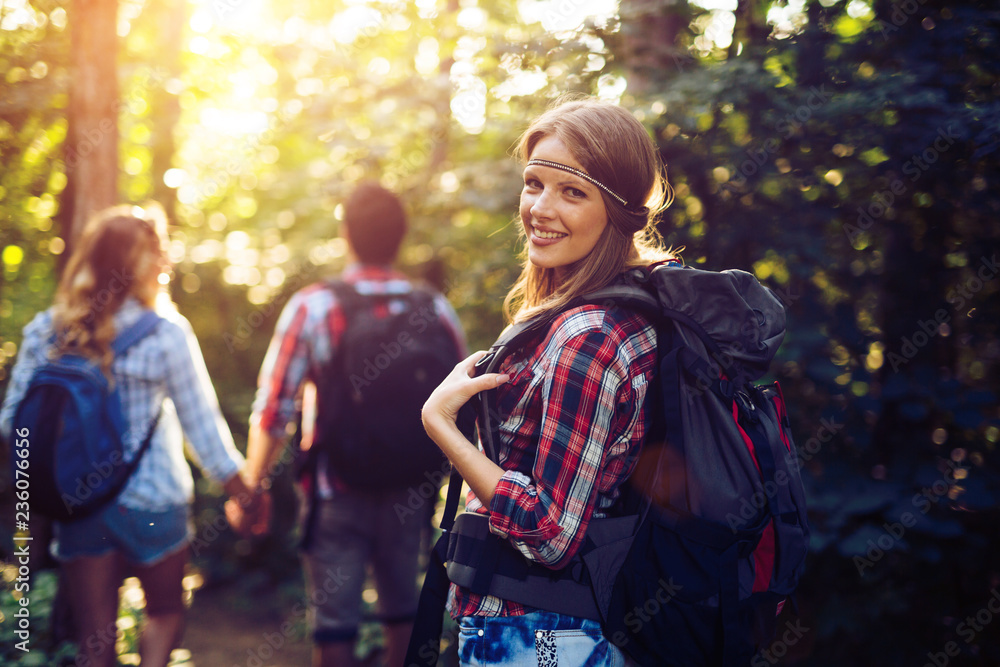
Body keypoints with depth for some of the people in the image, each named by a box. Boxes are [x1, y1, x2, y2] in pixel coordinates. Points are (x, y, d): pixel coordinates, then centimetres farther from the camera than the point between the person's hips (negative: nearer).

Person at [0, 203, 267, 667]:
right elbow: (201, 423, -8)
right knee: (166, 611, 22)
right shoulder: (166, 334, -13)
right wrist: (244, 496, 3)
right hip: (153, 502, -3)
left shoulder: (45, 332, -3)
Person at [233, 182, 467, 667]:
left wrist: (251, 486, 2)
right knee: (403, 615, 20)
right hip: (408, 494, 3)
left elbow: (272, 411, -10)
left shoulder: (311, 307, -11)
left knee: (334, 627, 7)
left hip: (336, 494, -2)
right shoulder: (436, 311, -4)